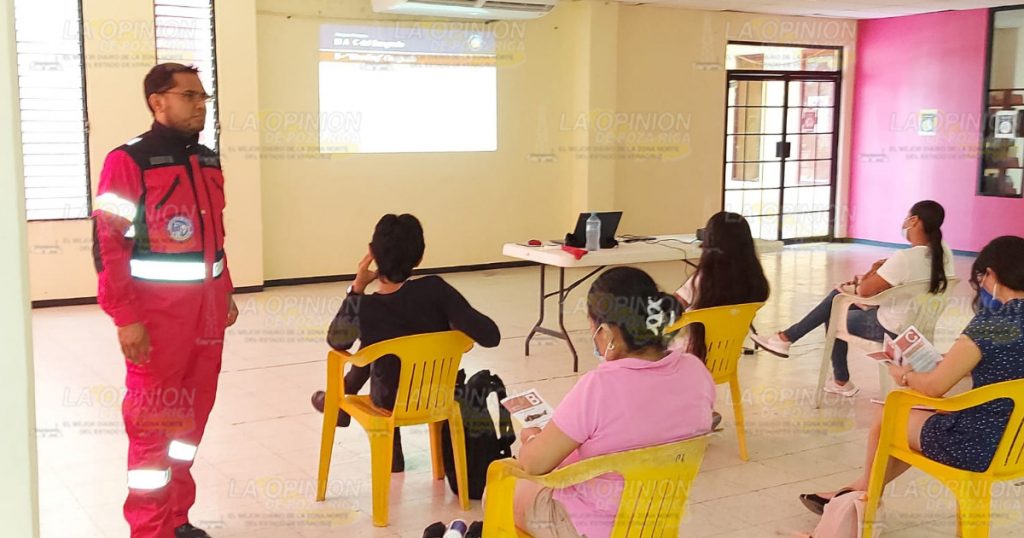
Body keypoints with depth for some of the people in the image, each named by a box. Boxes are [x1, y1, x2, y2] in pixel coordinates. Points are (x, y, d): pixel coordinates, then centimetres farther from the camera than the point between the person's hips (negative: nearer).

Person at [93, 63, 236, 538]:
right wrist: (125, 318, -17)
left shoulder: (207, 161, 12)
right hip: (156, 316, -7)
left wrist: (225, 294, 17)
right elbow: (109, 244, -14)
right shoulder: (128, 161, -10)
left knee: (191, 417, 14)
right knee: (154, 422, 1)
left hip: (205, 311, 7)